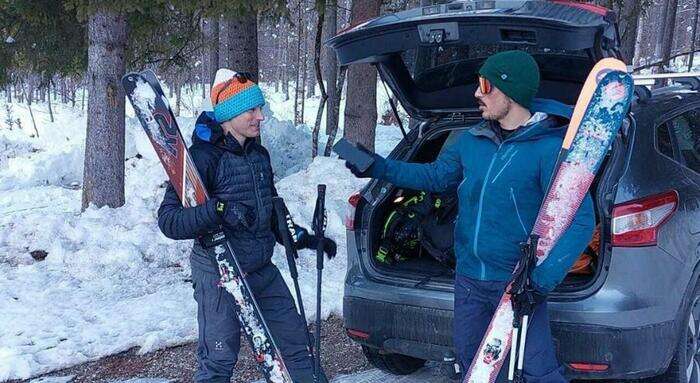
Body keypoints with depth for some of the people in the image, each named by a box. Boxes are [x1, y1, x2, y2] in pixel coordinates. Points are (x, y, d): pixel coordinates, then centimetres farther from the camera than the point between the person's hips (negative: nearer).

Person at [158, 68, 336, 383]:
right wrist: (219, 210, -34)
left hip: (262, 271, 7)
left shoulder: (259, 155, 9)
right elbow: (168, 220, -21)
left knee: (296, 339, 14)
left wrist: (305, 239, 17)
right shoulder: (203, 156, -16)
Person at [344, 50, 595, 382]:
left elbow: (580, 221, -20)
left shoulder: (552, 147, -18)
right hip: (469, 279, 7)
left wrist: (541, 279, -29)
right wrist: (380, 168, 13)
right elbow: (436, 177, 20)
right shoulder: (471, 141, 3)